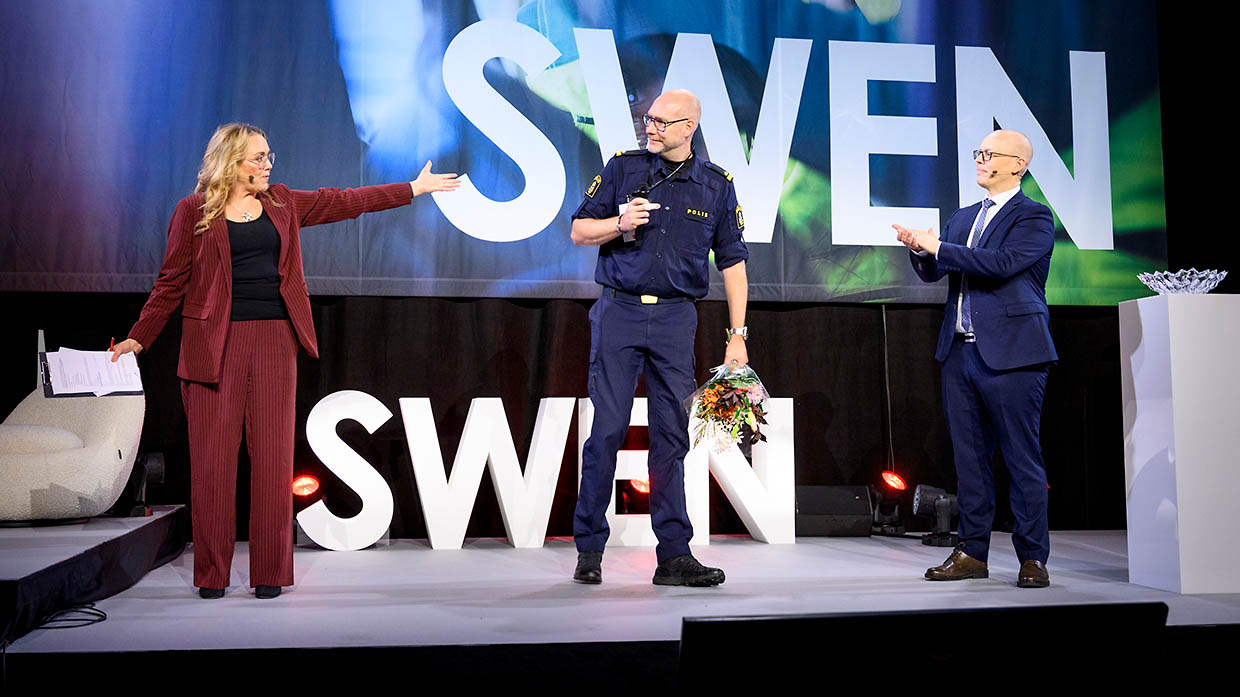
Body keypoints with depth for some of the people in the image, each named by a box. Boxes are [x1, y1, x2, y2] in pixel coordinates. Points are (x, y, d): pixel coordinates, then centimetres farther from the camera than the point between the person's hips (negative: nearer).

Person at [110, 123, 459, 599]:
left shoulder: (283, 204, 13)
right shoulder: (194, 211, 3)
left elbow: (345, 202, 15)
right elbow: (171, 283, 3)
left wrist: (415, 188, 15)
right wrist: (138, 338, -3)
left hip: (274, 342, 3)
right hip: (215, 343, -3)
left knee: (273, 456, 2)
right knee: (212, 458, 1)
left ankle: (270, 573, 11)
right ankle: (211, 574, 13)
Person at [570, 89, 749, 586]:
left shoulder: (717, 185, 8)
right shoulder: (623, 168, 5)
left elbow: (732, 262, 9)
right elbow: (579, 231, 7)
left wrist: (737, 334, 4)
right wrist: (621, 223, -13)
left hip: (676, 319, 1)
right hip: (619, 312, -1)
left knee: (671, 435, 2)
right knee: (607, 429, -2)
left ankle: (674, 555, 9)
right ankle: (589, 548, 10)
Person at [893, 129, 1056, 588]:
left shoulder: (1034, 218, -3)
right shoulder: (962, 218, 18)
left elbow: (1002, 263, -19)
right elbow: (934, 272, 14)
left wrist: (937, 247, -17)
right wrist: (920, 250, -8)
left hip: (1011, 353, -7)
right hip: (960, 352, 7)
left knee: (1022, 457, 0)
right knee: (969, 456, 10)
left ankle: (1032, 558, 11)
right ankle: (972, 552, 19)